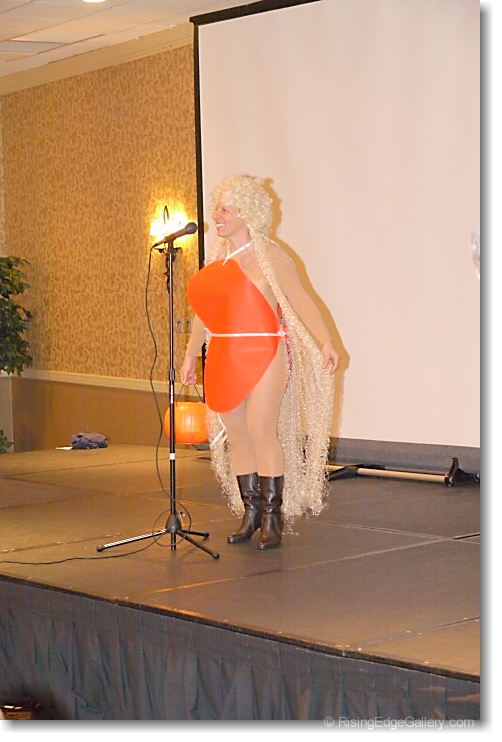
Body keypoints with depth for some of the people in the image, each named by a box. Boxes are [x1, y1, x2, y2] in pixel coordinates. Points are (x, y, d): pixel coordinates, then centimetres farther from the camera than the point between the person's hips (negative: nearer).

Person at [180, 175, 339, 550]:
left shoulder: (269, 256, -4)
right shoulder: (217, 257, 15)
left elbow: (302, 301, -9)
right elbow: (204, 310, 22)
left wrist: (326, 343, -18)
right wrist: (191, 355, 23)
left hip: (264, 354, -6)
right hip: (224, 358, 6)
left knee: (261, 431, -11)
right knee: (236, 435, 6)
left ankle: (272, 517, -2)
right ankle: (250, 512, 16)